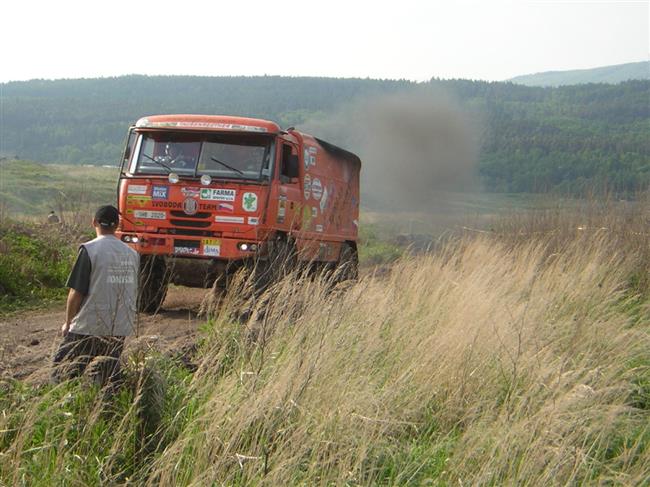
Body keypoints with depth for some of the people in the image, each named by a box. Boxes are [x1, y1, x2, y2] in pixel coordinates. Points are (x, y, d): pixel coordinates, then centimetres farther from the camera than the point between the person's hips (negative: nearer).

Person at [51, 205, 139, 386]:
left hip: (89, 327, -5)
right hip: (121, 329, 5)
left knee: (61, 376, 1)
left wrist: (68, 322, 4)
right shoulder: (132, 254, 7)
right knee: (109, 381, 13)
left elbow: (77, 292, -9)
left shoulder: (89, 250, -9)